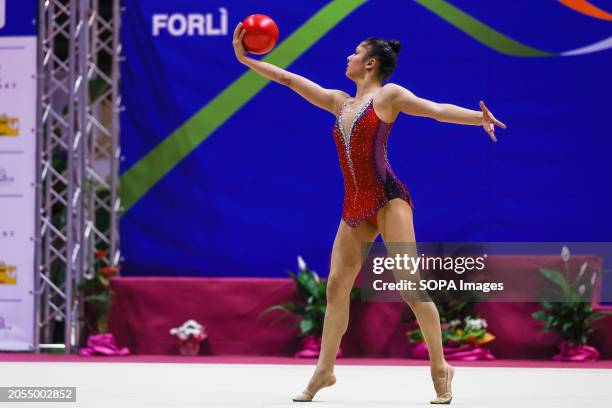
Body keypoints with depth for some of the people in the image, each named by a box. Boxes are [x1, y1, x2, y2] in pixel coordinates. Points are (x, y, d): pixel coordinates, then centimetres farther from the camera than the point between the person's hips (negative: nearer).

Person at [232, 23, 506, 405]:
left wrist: (478, 118, -26)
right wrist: (246, 58, 23)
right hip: (355, 207, 7)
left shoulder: (388, 95, 1)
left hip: (388, 198, -7)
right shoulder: (340, 102, 19)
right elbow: (289, 79, 23)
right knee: (336, 286, 5)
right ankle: (325, 370, 14)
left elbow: (436, 109, -9)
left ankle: (440, 367, -7)